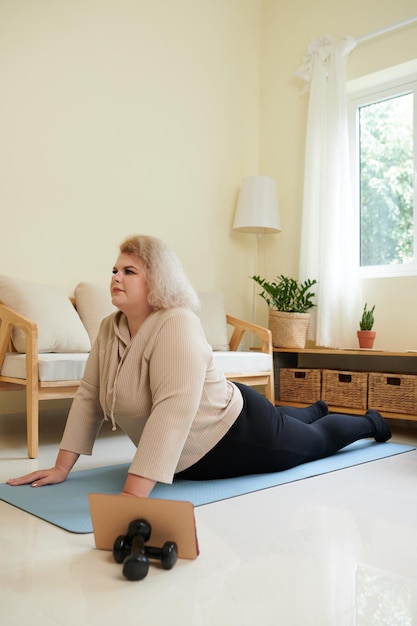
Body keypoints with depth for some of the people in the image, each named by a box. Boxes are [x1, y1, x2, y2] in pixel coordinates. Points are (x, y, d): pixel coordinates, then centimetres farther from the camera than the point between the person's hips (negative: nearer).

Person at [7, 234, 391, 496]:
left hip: (239, 435, -7)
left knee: (316, 441, 21)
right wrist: (62, 468, -8)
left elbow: (174, 412, -44)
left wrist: (132, 495, -49)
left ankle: (370, 423, 51)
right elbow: (89, 397, -6)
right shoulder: (110, 329, -11)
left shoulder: (177, 325, -35)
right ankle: (315, 409, 66)